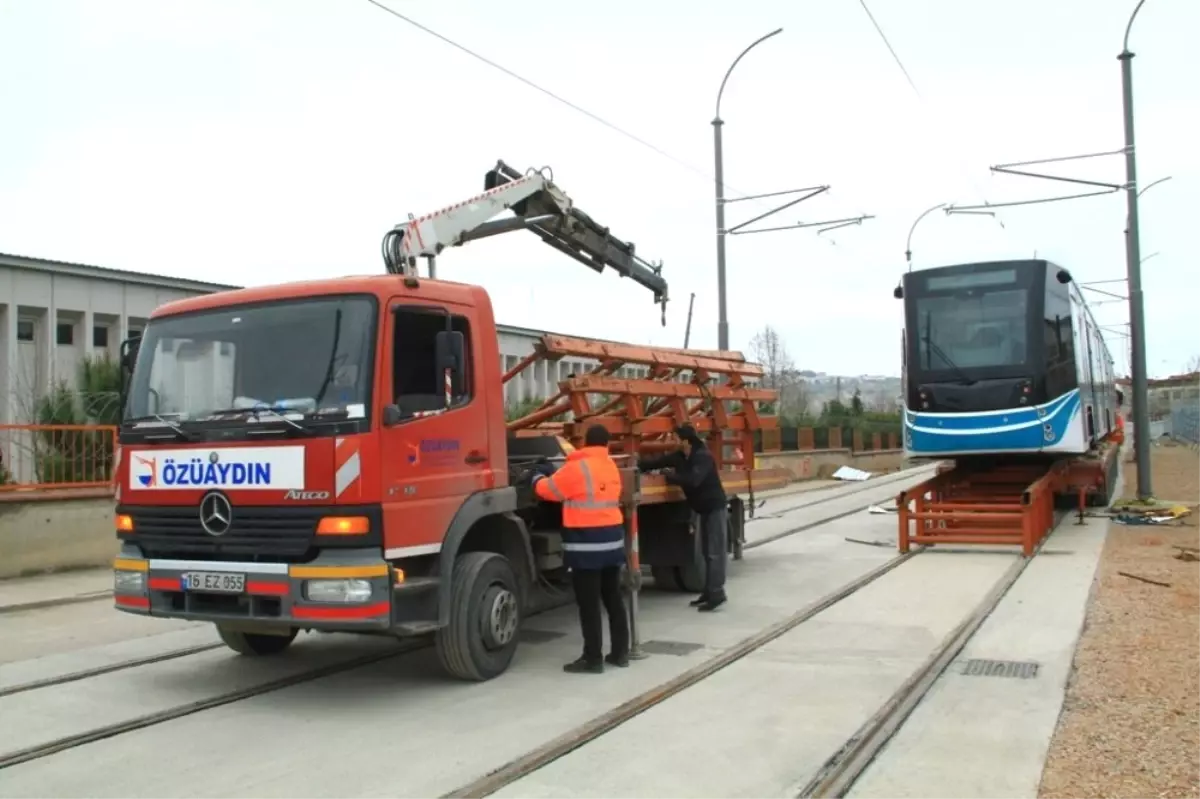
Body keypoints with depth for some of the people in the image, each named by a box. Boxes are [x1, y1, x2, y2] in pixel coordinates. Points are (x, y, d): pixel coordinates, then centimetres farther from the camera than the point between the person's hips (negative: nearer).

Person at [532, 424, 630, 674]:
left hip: (586, 543, -7)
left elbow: (547, 490, -3)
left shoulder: (577, 468, -13)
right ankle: (620, 652, 22)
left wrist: (538, 477, 19)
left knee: (588, 604, -1)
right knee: (613, 598, 16)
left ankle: (593, 658, 3)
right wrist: (554, 474, 22)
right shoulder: (611, 466, 10)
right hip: (612, 538, 7)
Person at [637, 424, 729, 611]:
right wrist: (638, 466, -4)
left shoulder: (703, 457, -22)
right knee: (707, 552, 11)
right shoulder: (680, 456, 3)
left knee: (715, 552, -9)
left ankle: (717, 593, -8)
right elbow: (659, 461, 6)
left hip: (716, 508, -9)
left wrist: (668, 476, -24)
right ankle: (709, 592, 17)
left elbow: (692, 480, -35)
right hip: (705, 509, 9)